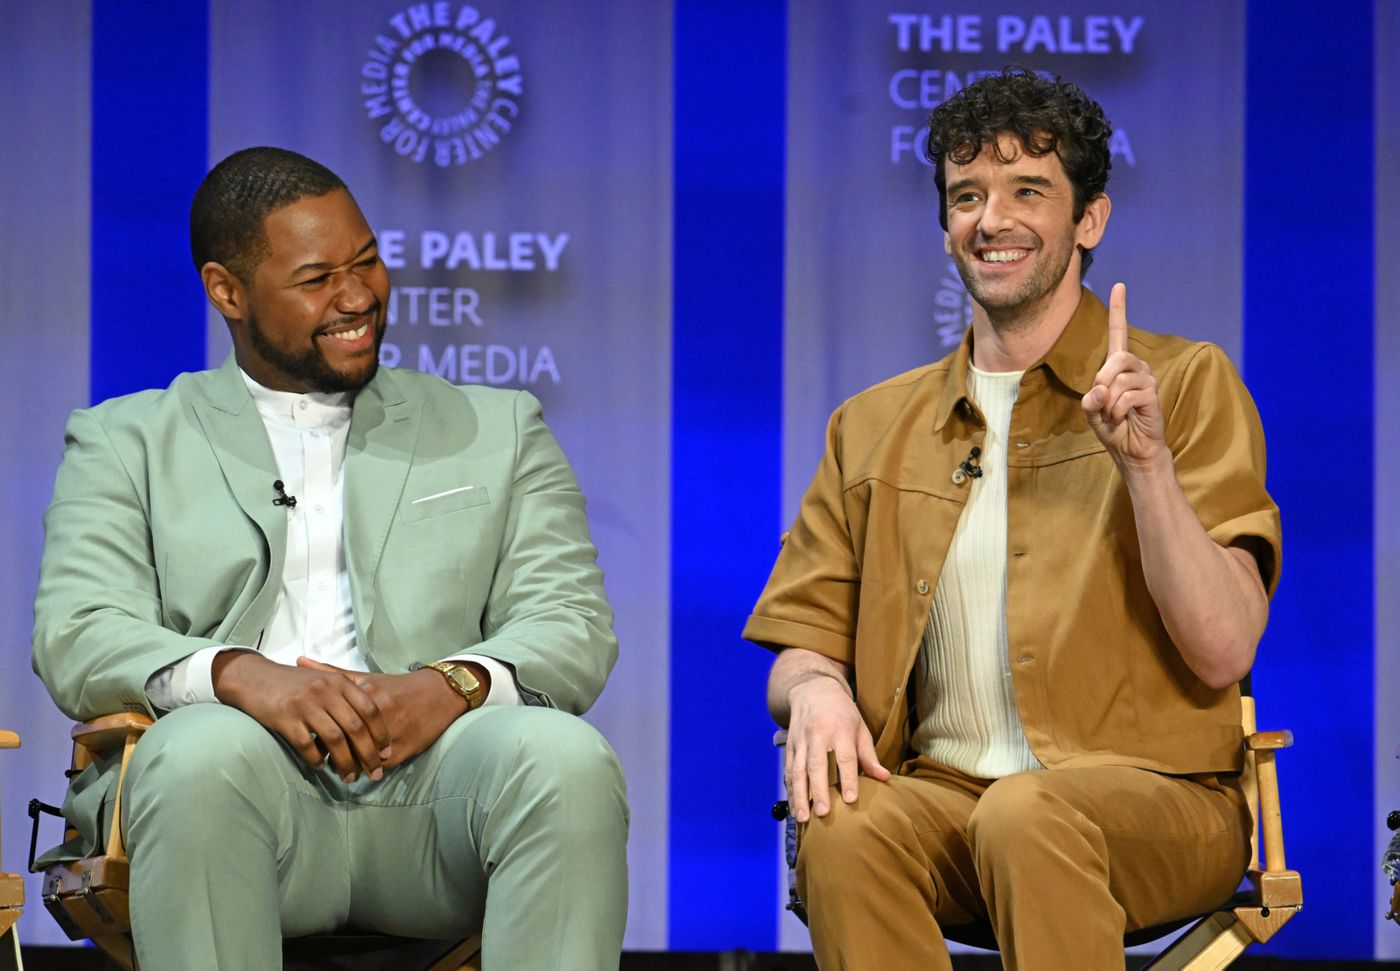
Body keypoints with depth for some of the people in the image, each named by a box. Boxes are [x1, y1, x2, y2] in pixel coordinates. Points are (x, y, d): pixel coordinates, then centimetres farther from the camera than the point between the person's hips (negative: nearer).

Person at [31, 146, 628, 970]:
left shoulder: (499, 430, 24)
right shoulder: (126, 441, 20)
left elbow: (576, 631, 11)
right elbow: (77, 639, 5)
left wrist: (454, 685, -13)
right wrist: (237, 673, -17)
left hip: (437, 774, 1)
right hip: (245, 775, -1)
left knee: (564, 756, -33)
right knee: (206, 755, -37)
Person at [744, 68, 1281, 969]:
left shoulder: (1185, 385, 5)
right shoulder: (874, 428, 17)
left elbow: (1223, 654, -3)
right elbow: (800, 648, 14)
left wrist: (1146, 464, -15)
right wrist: (817, 689, -10)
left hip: (1153, 797, -2)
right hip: (944, 791, 3)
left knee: (1026, 817, -37)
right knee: (844, 827, -33)